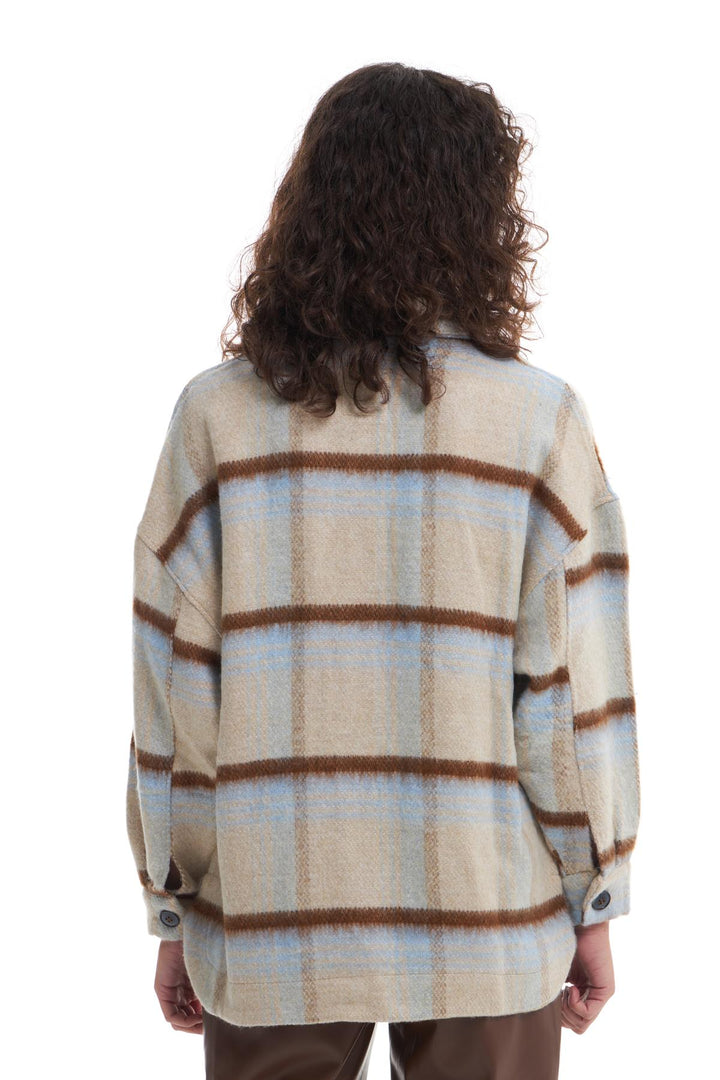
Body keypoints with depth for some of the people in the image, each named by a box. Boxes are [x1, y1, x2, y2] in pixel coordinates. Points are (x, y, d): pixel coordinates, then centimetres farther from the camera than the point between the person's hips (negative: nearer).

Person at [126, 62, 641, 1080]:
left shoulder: (216, 414, -5)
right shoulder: (540, 417, -9)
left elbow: (172, 691, -4)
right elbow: (574, 691, -8)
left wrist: (175, 915, 7)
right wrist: (594, 905, 4)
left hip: (269, 926, 1)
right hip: (486, 923, -1)